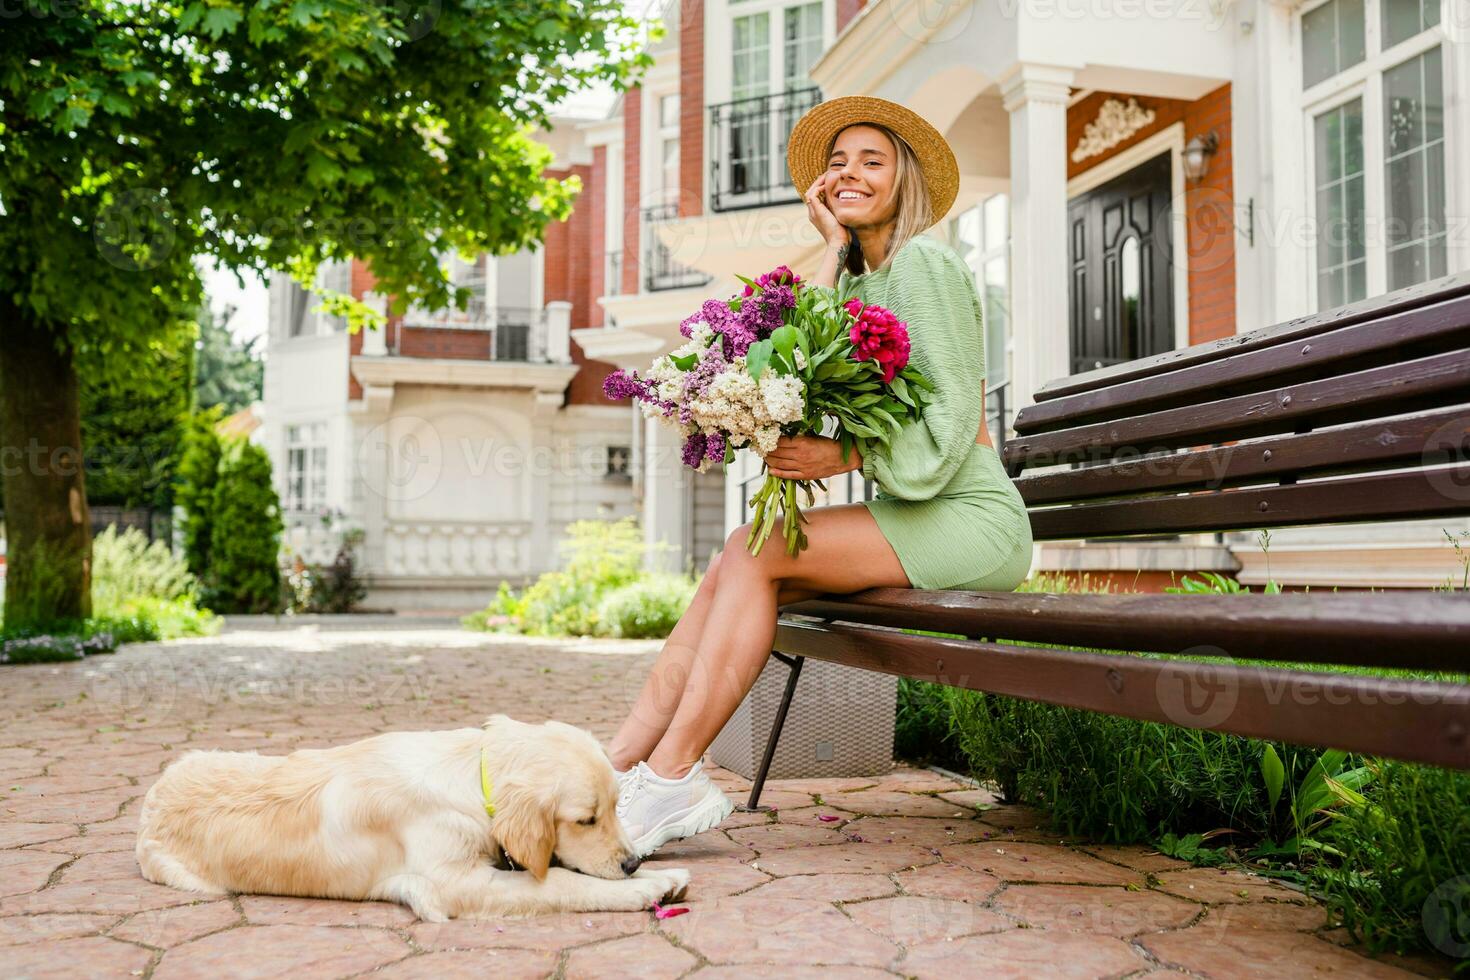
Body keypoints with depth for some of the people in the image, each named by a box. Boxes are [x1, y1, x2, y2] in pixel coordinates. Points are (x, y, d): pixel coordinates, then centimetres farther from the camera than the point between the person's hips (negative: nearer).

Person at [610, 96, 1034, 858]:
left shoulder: (923, 262, -7)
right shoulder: (863, 278, 19)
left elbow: (952, 418, -15)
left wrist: (844, 457, -26)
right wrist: (835, 249, 1)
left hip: (971, 517, -8)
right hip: (917, 516, 8)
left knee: (753, 551, -21)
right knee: (734, 568, -9)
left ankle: (670, 781, -18)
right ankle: (619, 762, -13)